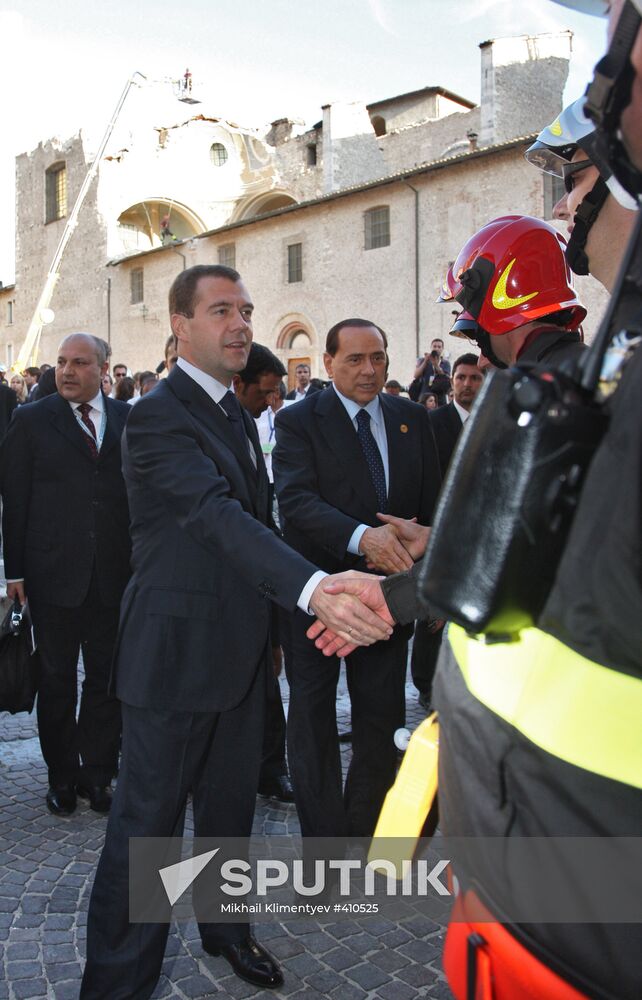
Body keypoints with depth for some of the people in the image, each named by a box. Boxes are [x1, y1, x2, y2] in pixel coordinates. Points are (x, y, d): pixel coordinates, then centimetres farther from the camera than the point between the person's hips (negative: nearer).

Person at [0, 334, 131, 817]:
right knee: (56, 679, 11)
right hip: (54, 572, -1)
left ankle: (97, 772, 26)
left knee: (106, 677, 10)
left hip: (115, 573, 1)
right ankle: (62, 775, 27)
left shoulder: (129, 420, 4)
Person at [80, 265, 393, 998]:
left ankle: (226, 927, 44)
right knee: (148, 823, 3)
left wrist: (267, 631, 15)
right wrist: (313, 589, -48)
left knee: (230, 804, 22)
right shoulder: (156, 417, -17)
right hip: (176, 655, -8)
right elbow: (218, 515, -33)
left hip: (240, 649, 8)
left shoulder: (236, 414, 12)